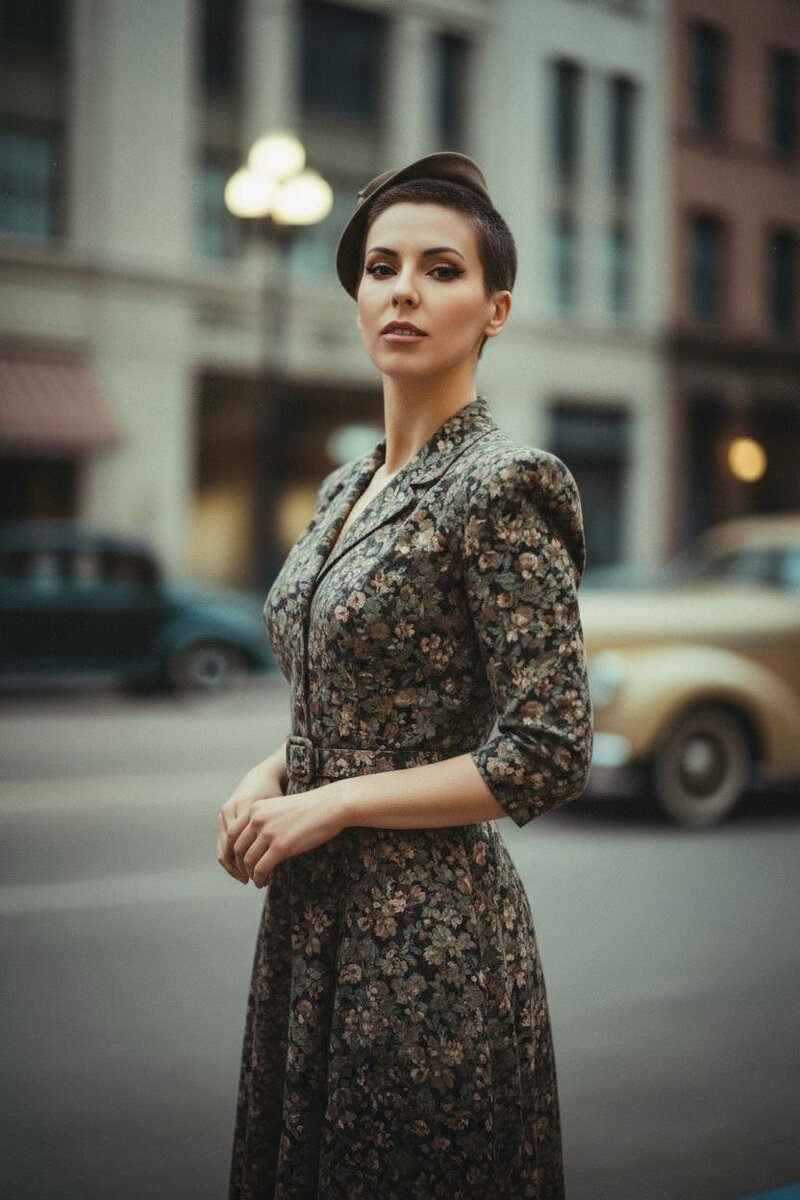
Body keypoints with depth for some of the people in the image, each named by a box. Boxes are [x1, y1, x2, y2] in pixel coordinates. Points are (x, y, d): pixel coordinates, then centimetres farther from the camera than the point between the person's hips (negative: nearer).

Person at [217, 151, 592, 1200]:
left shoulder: (503, 487, -15)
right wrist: (270, 774, 1)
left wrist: (326, 804, -15)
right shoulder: (349, 487, 10)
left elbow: (547, 757, -18)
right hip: (315, 912, 8)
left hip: (427, 926, -8)